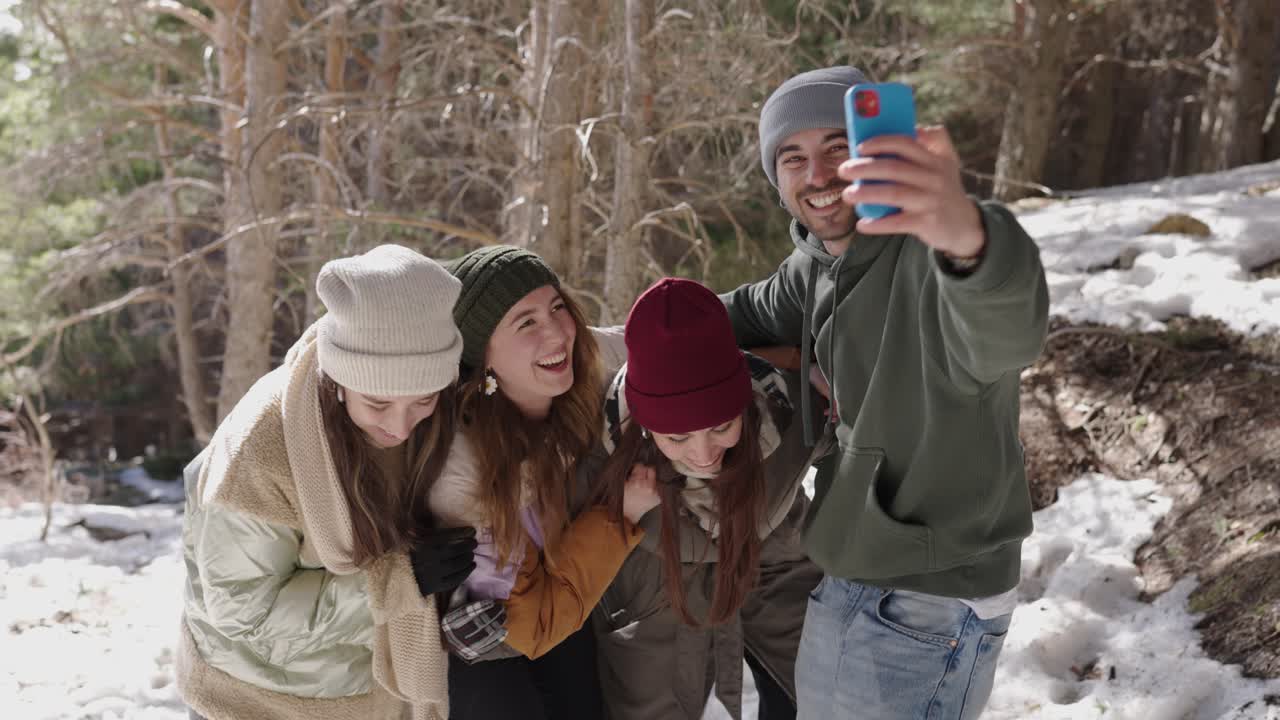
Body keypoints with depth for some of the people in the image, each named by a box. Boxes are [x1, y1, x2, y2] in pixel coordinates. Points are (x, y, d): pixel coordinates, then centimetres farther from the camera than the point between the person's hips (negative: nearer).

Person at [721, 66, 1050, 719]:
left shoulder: (933, 253, -25)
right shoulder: (817, 263, 2)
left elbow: (1004, 334, -47)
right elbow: (751, 312, 22)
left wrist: (967, 236, -69)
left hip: (933, 606, -8)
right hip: (844, 582, 8)